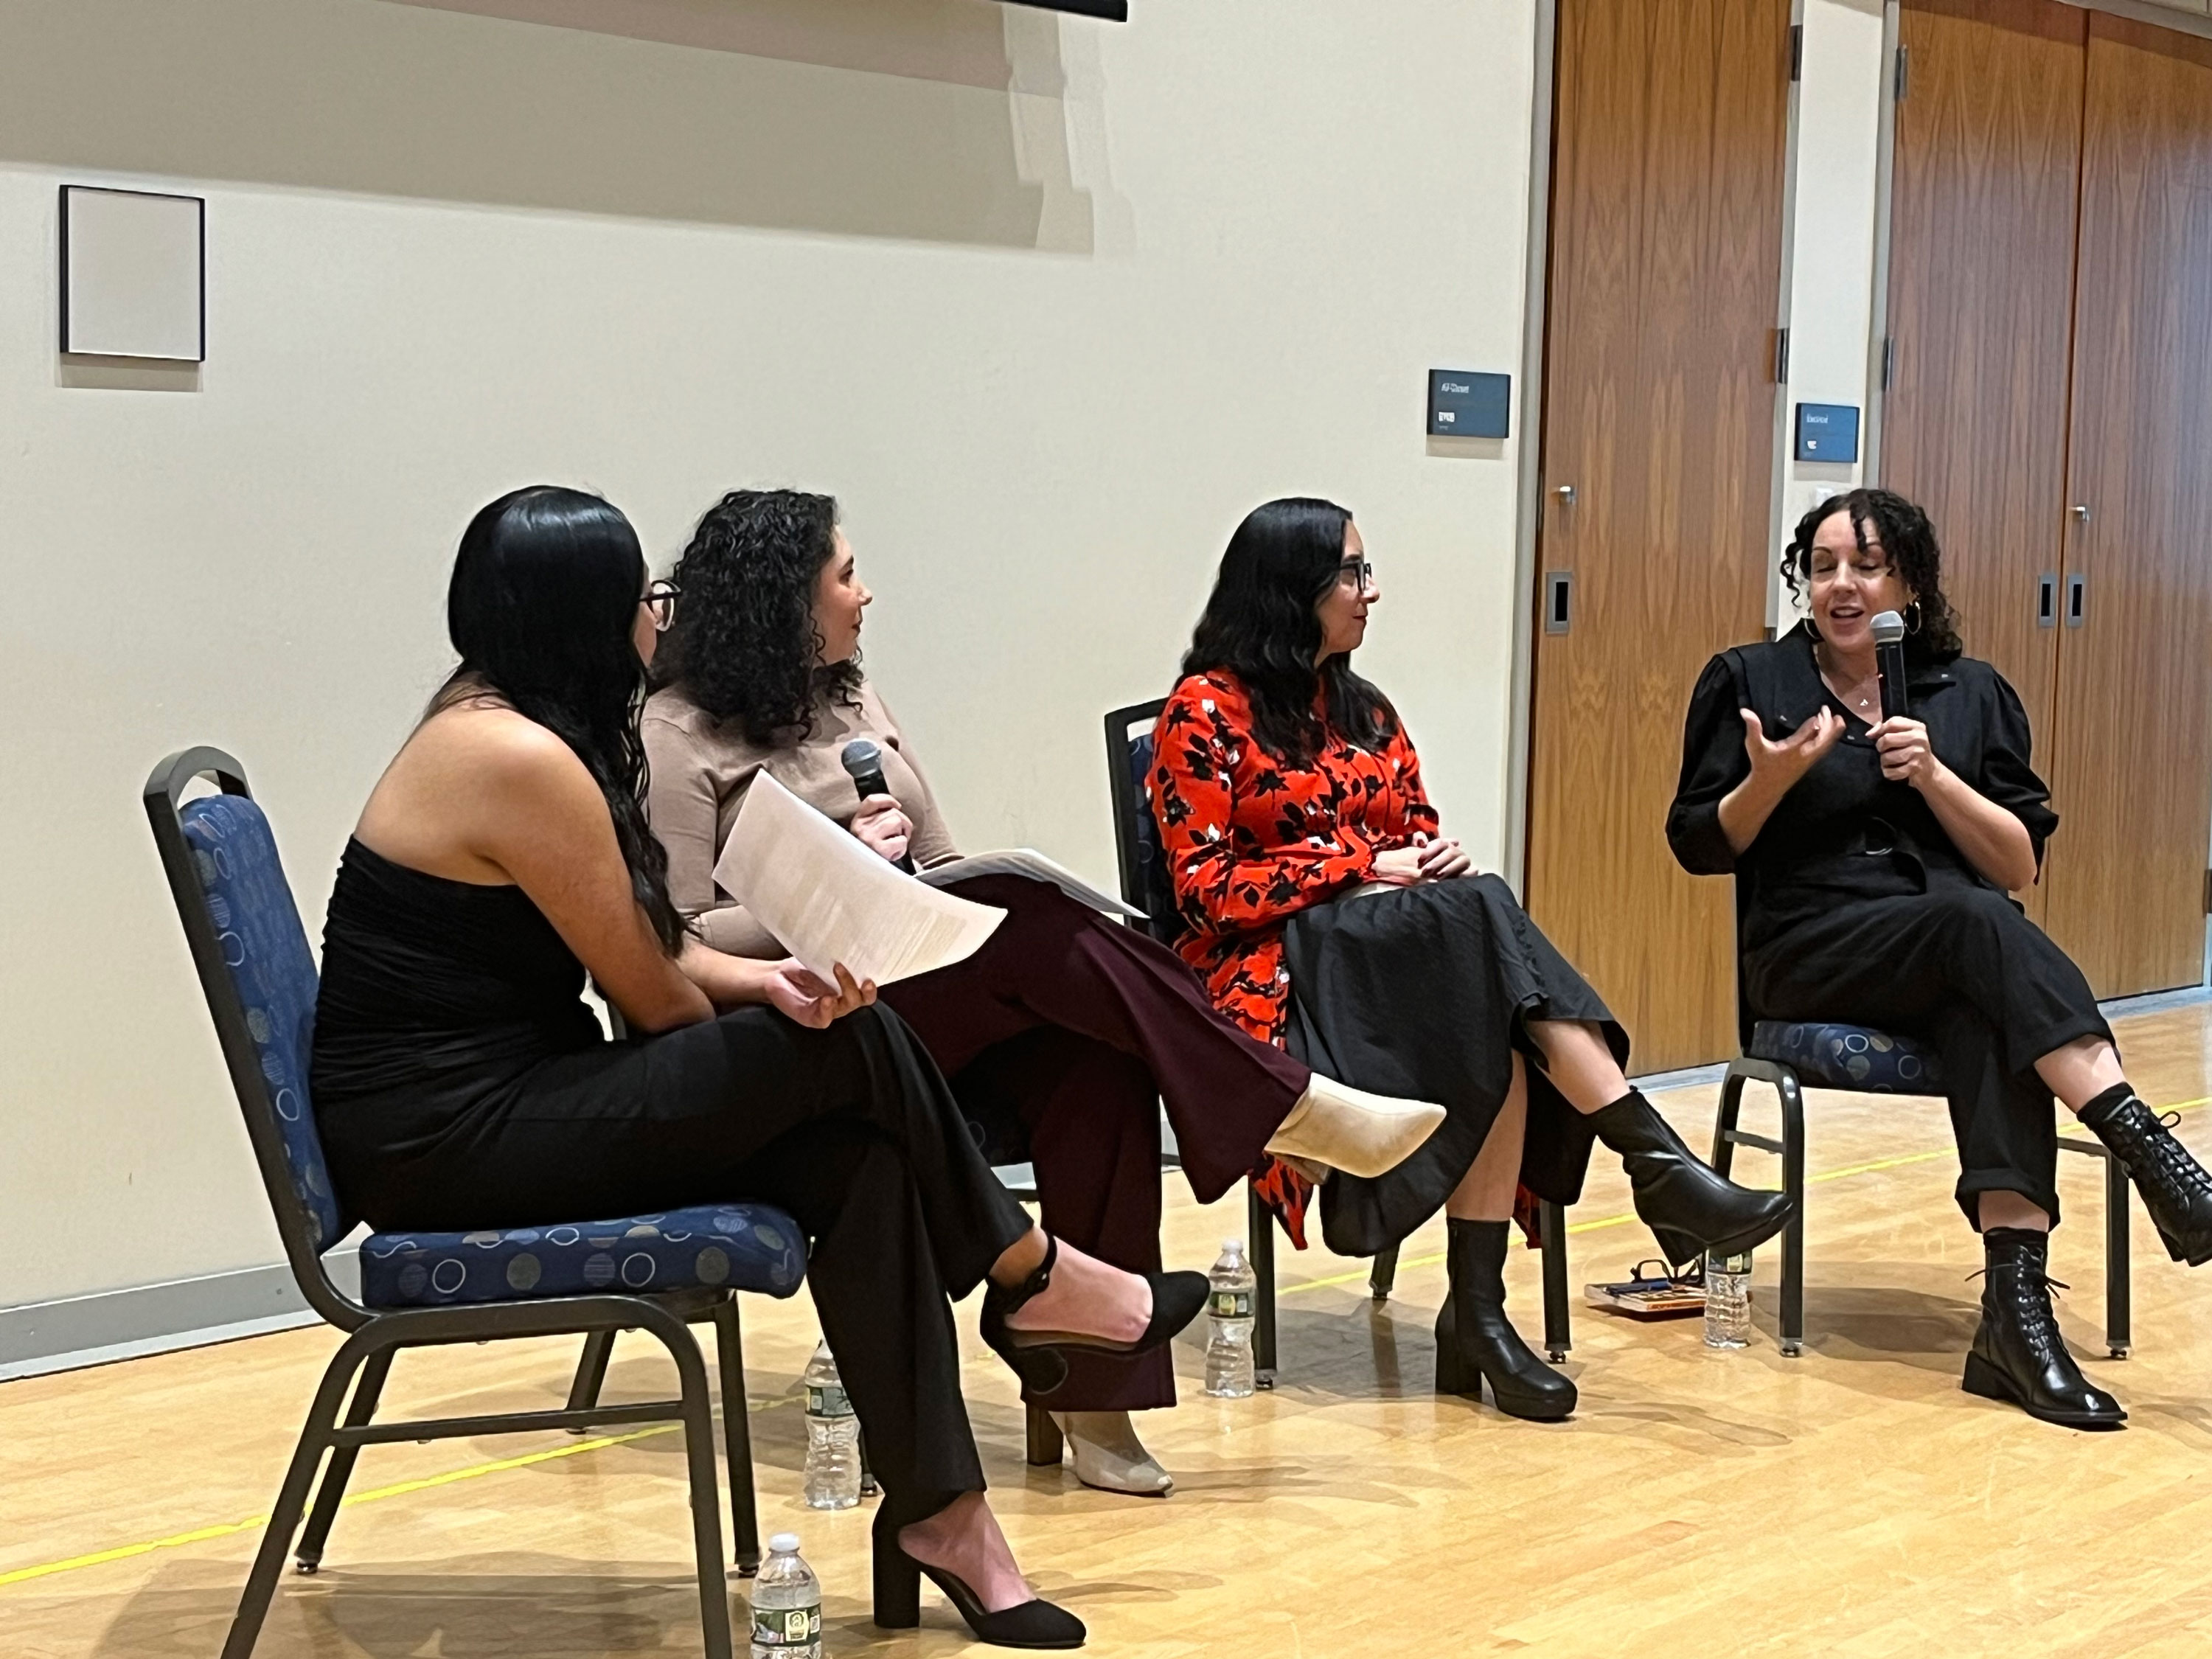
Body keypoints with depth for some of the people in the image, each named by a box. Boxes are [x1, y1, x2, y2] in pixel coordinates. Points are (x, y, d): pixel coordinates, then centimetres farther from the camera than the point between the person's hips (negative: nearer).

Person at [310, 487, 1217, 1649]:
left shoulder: (491, 720, 12)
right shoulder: (522, 759, -19)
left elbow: (647, 949, 10)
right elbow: (656, 1002, -12)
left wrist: (766, 981, -10)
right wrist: (767, 1000, 9)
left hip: (495, 1103, 9)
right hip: (447, 1141, -9)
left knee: (856, 1156, -9)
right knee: (852, 1044, -15)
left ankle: (936, 1511, -8)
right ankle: (1028, 1280, 9)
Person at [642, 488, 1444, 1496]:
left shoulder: (848, 697, 20)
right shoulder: (680, 734, -3)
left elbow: (947, 868, 20)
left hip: (938, 994, 7)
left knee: (1093, 1063, -26)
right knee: (1045, 930, -30)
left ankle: (1094, 1391, -26)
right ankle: (1288, 1110, -22)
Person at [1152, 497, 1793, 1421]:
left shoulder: (1364, 711, 21)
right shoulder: (1207, 712, 0)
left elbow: (1413, 831, 20)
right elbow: (1206, 885, -8)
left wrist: (1436, 855, -6)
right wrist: (1364, 869, -15)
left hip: (1402, 947, 6)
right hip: (1274, 968, -6)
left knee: (1496, 1035, -31)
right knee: (1478, 916, -34)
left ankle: (1478, 1312, -36)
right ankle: (1659, 1164, -40)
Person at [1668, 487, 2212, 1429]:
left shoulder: (1972, 694, 13)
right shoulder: (1749, 680, 8)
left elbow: (2021, 867, 7)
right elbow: (1701, 847, 7)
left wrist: (1933, 775, -8)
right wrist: (1772, 778, -13)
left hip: (1963, 958, 2)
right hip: (1810, 957, -2)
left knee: (1989, 1020, -36)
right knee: (1975, 921, -34)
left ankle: (2017, 1306, -45)